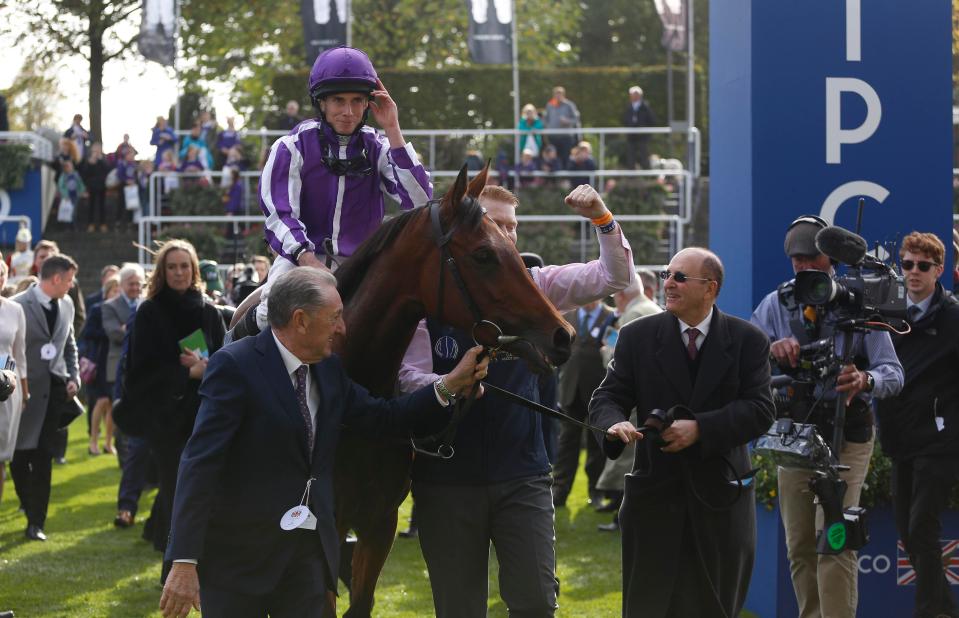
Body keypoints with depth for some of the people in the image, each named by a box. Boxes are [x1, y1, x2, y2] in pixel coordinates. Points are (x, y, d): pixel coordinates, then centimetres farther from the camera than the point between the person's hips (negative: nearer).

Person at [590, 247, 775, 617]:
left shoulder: (747, 341, -2)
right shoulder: (638, 337, 2)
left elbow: (760, 411, -10)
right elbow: (607, 397, 1)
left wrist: (700, 428, -23)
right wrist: (614, 423, -24)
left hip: (721, 500, -1)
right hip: (654, 499, 1)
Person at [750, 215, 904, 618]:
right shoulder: (776, 305, 5)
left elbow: (893, 372, -9)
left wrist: (865, 380, -33)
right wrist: (771, 349, -30)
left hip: (846, 437, -4)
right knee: (799, 549, 8)